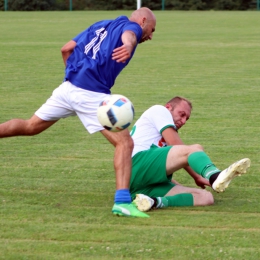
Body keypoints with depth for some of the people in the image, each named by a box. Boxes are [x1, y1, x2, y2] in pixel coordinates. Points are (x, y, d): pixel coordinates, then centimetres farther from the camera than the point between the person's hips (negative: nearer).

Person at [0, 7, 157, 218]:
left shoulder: (101, 25, 25)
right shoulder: (131, 26, 4)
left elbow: (67, 48, 22)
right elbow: (128, 35, -24)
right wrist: (128, 46, -48)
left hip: (68, 87, 7)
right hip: (92, 95, -7)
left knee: (30, 126, 24)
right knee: (125, 143, -6)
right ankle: (122, 201, -17)